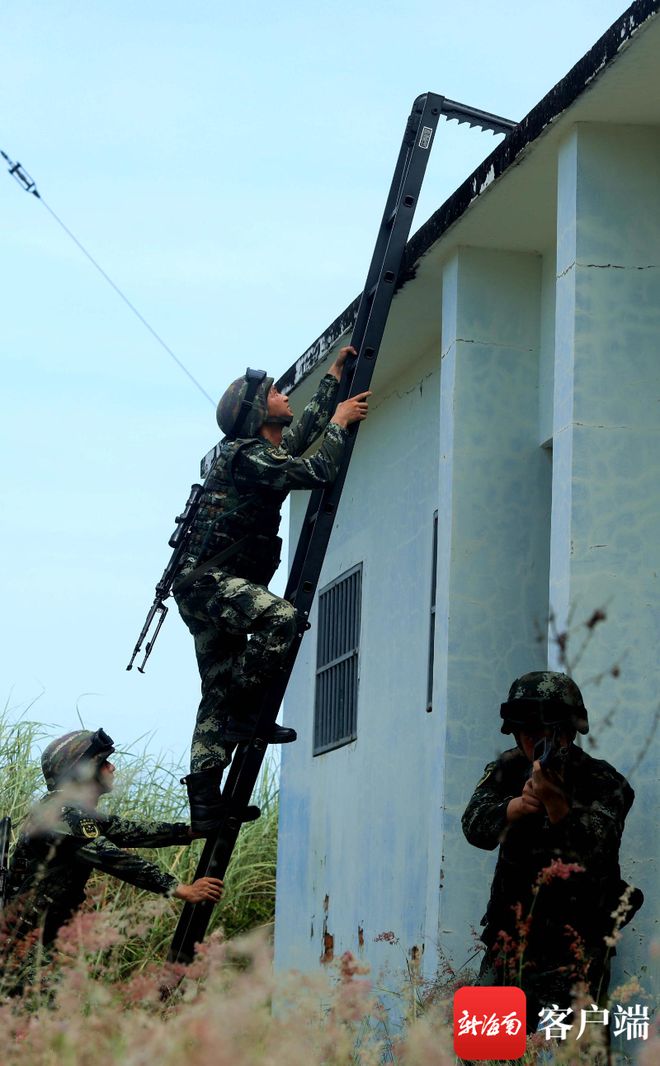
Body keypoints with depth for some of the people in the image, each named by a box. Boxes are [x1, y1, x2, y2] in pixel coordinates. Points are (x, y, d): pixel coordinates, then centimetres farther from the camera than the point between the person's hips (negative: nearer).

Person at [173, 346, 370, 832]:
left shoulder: (268, 450, 17)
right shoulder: (247, 457, -13)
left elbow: (306, 427, 35)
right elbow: (319, 471, -18)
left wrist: (334, 377, 38)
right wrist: (340, 423, -4)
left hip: (210, 587, 10)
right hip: (209, 579, -10)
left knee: (219, 692, 5)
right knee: (279, 617, -32)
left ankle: (206, 803, 1)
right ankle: (245, 712, -24)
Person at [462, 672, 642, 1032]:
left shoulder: (602, 782, -8)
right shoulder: (508, 769, 6)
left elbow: (597, 848, -25)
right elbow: (476, 825, -10)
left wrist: (556, 803, -43)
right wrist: (518, 806, -31)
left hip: (574, 951, -4)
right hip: (509, 942, 4)